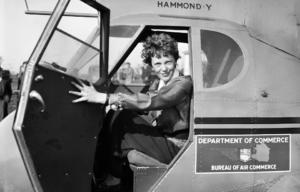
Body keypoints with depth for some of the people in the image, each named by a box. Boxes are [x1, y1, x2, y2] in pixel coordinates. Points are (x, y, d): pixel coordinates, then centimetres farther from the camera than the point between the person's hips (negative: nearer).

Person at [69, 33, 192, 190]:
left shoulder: (183, 84, -18)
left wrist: (103, 98, -39)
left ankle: (114, 176, -1)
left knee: (121, 117, -18)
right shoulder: (158, 83, 9)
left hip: (174, 147, -8)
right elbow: (148, 115, -2)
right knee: (117, 113, -6)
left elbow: (148, 102, -33)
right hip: (159, 137, 8)